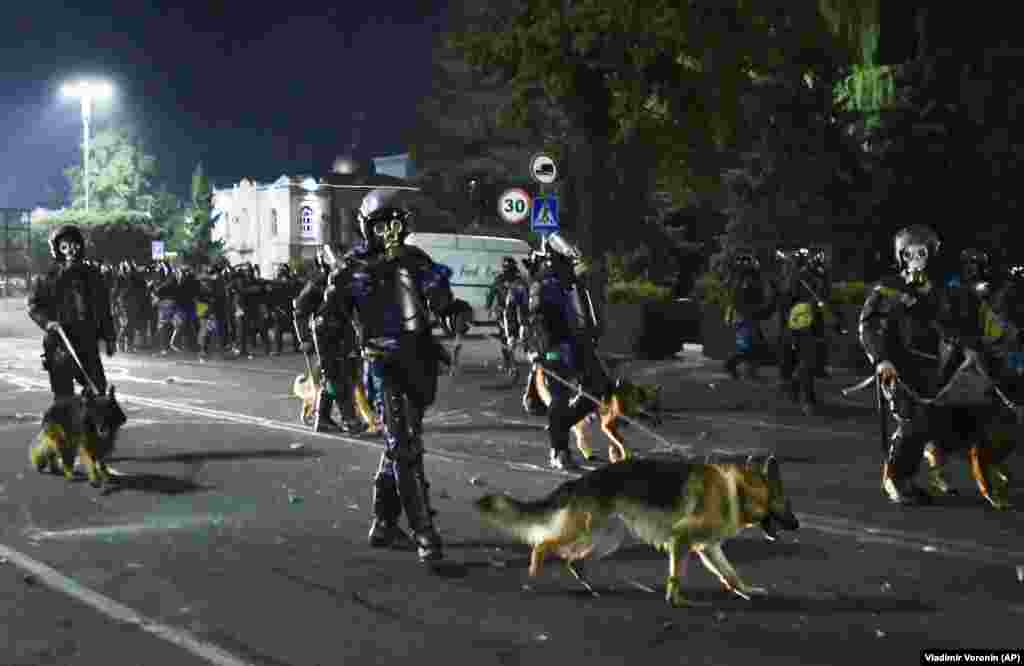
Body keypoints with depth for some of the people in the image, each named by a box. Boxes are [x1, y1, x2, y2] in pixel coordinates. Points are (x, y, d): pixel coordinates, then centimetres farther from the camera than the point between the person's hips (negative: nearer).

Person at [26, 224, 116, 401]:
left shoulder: (92, 276, 12)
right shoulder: (48, 278, 1)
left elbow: (105, 309, 16)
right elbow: (33, 305, 2)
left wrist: (109, 337, 14)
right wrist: (47, 321, -17)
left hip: (88, 342, 4)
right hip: (60, 345, -3)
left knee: (98, 387, 5)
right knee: (64, 393, -3)